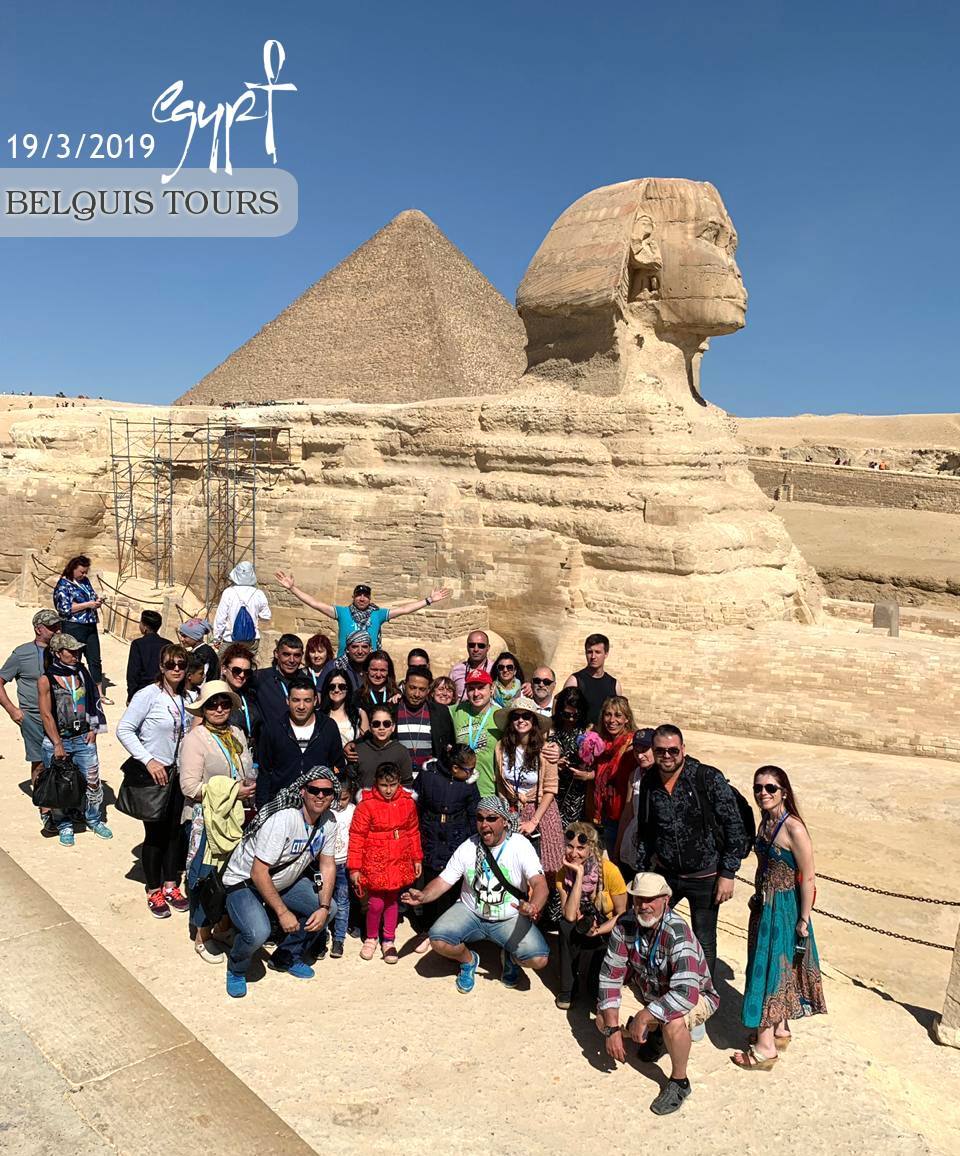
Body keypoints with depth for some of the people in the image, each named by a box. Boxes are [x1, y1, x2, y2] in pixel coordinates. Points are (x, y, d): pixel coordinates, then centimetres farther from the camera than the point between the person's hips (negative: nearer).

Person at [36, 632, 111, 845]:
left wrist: (93, 730, 2)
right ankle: (64, 826, 27)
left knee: (92, 781, 8)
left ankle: (94, 819, 28)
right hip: (55, 741, -3)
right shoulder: (46, 680, -10)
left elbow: (93, 702, 10)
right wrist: (57, 744, -13)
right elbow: (46, 715, -11)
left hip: (83, 739, 3)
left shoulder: (83, 673, 2)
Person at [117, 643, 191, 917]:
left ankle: (170, 886, 28)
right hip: (152, 773, -5)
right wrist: (149, 761, -20)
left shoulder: (185, 698, 3)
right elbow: (124, 730, -16)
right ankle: (154, 892, 20)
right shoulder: (149, 694, -15)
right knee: (155, 833, 4)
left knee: (175, 830, 13)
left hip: (176, 772, 5)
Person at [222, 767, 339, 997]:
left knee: (330, 909, -4)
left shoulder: (328, 821, -10)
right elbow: (258, 873, -31)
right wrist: (282, 912, -28)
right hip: (245, 881, -7)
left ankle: (287, 958, 18)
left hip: (286, 881, 7)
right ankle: (236, 970, 4)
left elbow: (327, 865, -1)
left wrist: (324, 908, -13)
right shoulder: (283, 819, -33)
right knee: (258, 932, -31)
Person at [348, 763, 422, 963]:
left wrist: (417, 858, 14)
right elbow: (356, 837, -10)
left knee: (393, 901, 13)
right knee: (376, 903, 1)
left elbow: (413, 832, 10)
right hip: (375, 863, -3)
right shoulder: (367, 805, -14)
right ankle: (371, 938, 26)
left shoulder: (408, 802, -1)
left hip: (399, 862, 3)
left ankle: (389, 941, 29)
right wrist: (354, 868, -9)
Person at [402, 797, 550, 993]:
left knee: (539, 960, -23)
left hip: (510, 918, -2)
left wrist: (533, 908, -46)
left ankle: (510, 958, 14)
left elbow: (539, 883, -24)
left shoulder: (521, 846, -13)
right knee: (438, 940, -24)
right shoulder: (468, 847, -5)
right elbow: (444, 880, -5)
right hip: (470, 912, 2)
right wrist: (423, 896, -26)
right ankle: (468, 960, 10)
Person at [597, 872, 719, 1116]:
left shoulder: (677, 933, -34)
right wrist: (613, 1029, -22)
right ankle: (655, 1034, 17)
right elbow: (610, 975, -15)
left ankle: (679, 1081, -7)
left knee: (673, 1023, -37)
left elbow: (686, 993, -43)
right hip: (649, 991, 6)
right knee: (603, 1019, -11)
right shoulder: (625, 925, -19)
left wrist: (644, 1016, -36)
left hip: (696, 996, -6)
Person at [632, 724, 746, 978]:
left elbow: (734, 827, -13)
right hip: (665, 872, 4)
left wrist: (728, 874, -13)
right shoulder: (648, 782, -3)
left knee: (704, 942, 10)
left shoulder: (709, 778, -18)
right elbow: (644, 831, 10)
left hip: (704, 876, -4)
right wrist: (642, 871, 10)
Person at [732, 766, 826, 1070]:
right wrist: (758, 896, 15)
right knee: (766, 966, 19)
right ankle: (780, 1031, 37)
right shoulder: (766, 821, 2)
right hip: (764, 905, 8)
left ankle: (765, 1047, 15)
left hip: (784, 908, -8)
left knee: (771, 970, 2)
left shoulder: (793, 829, -23)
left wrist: (804, 921, -15)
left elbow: (808, 878, -19)